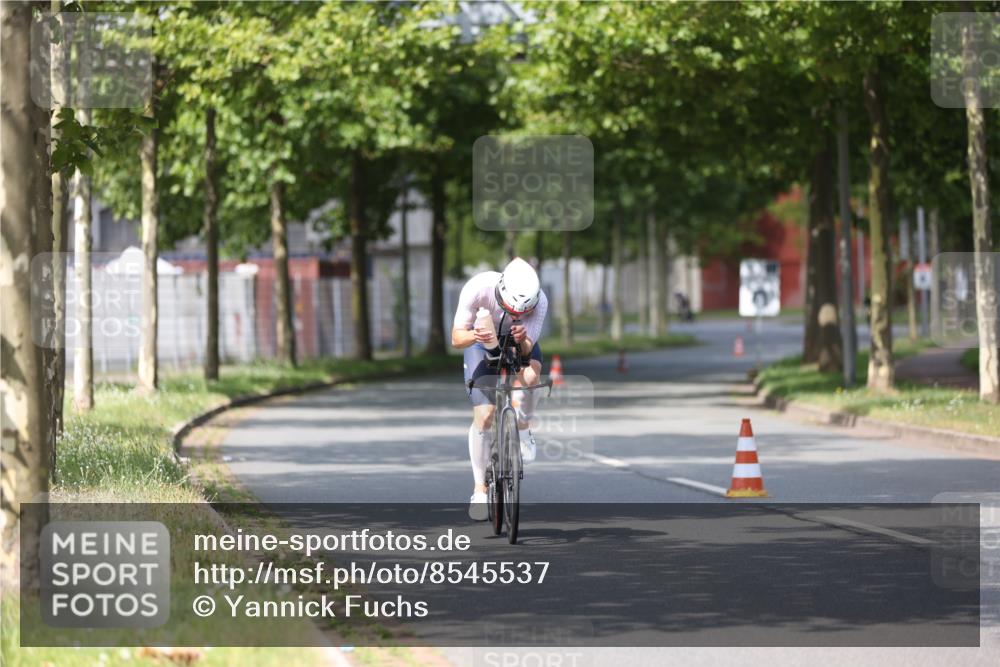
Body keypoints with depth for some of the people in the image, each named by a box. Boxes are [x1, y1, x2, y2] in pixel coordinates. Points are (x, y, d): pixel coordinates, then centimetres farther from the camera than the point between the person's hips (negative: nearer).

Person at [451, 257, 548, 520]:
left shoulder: (539, 301, -32)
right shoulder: (478, 288, -36)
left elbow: (528, 350, -29)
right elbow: (456, 339, -30)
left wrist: (523, 341, -52)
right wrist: (473, 336, -52)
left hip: (520, 343, 1)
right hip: (483, 343, -1)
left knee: (530, 375, -34)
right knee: (483, 416, -12)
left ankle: (522, 429, -6)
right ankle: (480, 489, 0)